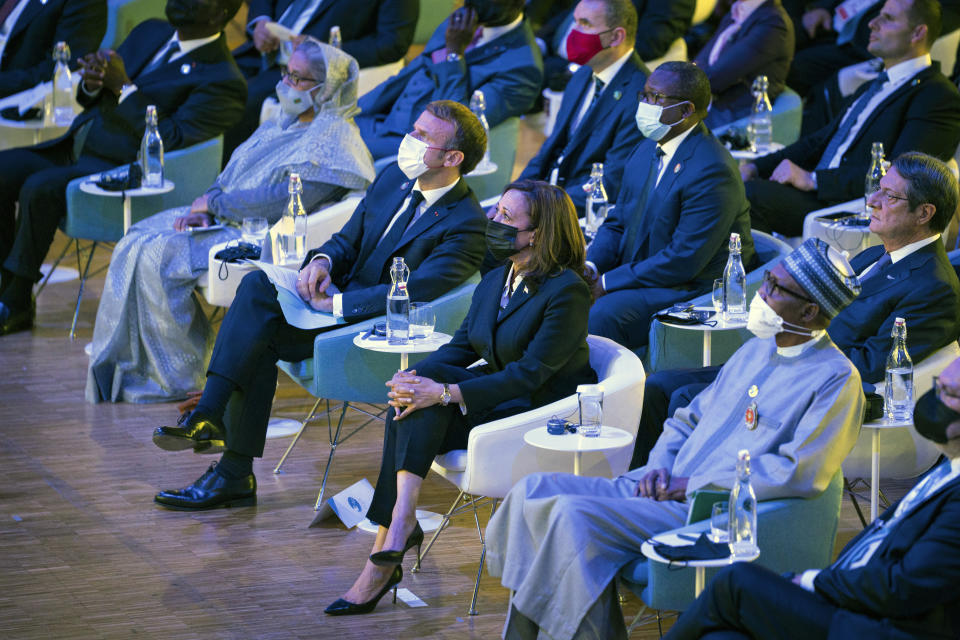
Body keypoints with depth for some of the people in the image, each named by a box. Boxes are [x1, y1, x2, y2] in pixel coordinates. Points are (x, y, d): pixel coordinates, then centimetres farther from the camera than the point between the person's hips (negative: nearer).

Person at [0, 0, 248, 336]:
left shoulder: (222, 81, -9)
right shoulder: (150, 32, 16)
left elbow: (170, 139, -18)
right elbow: (89, 99, 21)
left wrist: (124, 87, -20)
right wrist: (91, 85, -4)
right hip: (76, 145, 8)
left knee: (39, 189, -28)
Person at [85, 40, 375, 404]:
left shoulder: (333, 141, -14)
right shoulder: (289, 122, 16)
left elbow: (281, 203, -23)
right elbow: (236, 173, 18)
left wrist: (214, 203, -13)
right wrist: (204, 210, -2)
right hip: (227, 221, 10)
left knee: (158, 256, -23)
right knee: (137, 242, -4)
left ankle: (177, 379, -12)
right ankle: (114, 366, -2)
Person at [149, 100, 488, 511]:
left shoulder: (466, 225, -17)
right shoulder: (393, 178, 10)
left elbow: (413, 292, -27)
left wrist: (335, 303, -24)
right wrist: (321, 261, -7)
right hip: (335, 294, 7)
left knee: (259, 338, -24)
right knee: (256, 285, -21)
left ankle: (235, 475, -22)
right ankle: (209, 415, -28)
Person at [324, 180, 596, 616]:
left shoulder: (568, 291, -15)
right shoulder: (493, 283, 12)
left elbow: (531, 373, -21)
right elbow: (460, 346, 8)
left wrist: (446, 393, -27)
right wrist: (414, 379, -13)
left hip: (543, 414, -8)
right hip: (500, 399, 8)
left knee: (430, 397, -24)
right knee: (419, 391, -20)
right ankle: (401, 519, -31)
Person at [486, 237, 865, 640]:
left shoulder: (836, 380, -9)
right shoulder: (756, 350, 19)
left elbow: (798, 474, -19)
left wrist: (691, 485, -15)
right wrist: (659, 466, 3)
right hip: (664, 490, 9)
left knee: (576, 516, -27)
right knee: (534, 491, -6)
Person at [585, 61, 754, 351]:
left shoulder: (712, 172, -21)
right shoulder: (646, 150, 9)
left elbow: (684, 261, -23)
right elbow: (617, 223, 16)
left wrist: (608, 283, -19)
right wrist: (591, 267, -5)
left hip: (693, 289, -9)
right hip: (640, 278, 9)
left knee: (603, 314, -30)